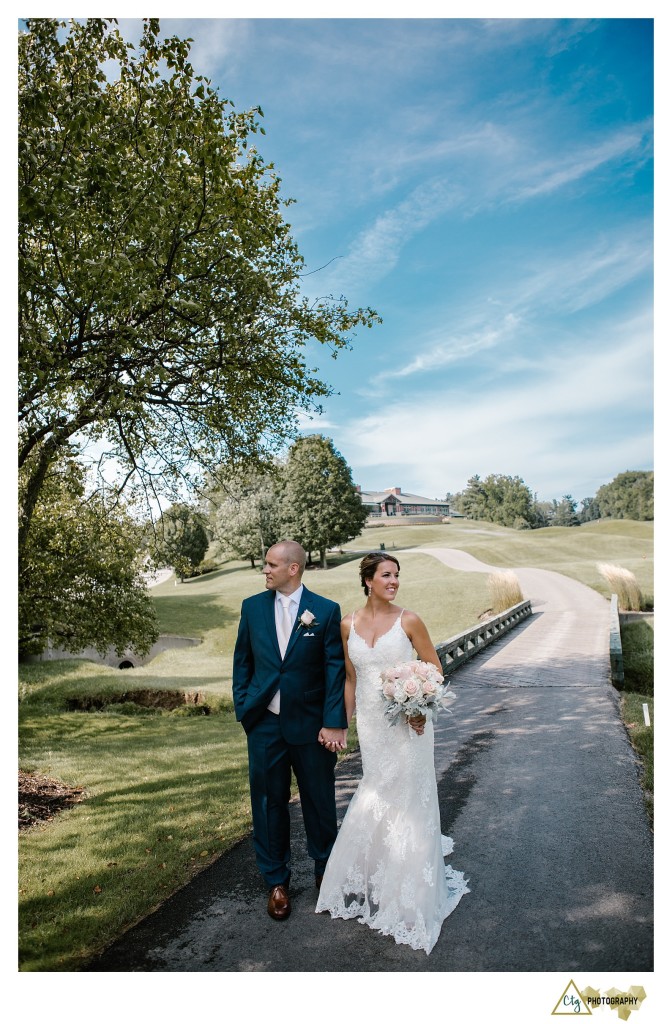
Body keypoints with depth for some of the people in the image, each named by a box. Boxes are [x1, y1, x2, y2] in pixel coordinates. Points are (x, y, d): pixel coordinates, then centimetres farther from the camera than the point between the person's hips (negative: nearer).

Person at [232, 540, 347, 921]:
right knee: (269, 803, 13)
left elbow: (335, 670, -8)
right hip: (264, 725, 2)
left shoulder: (326, 611, -8)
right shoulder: (253, 607, 0)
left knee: (320, 802, 14)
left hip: (311, 724, -2)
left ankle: (326, 871, 39)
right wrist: (243, 709, 1)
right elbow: (243, 661, 7)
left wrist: (334, 723, -12)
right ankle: (277, 881, 34)